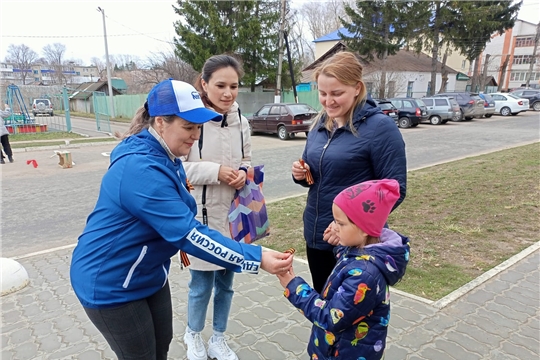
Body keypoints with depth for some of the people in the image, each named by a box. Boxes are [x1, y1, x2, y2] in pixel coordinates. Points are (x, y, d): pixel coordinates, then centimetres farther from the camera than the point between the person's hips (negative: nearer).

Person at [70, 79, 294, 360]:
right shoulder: (142, 169, -32)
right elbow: (189, 233, -36)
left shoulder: (163, 156, 0)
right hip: (109, 285, -9)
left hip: (149, 274, 9)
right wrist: (256, 258, -36)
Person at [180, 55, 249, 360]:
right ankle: (193, 335, 39)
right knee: (202, 284, 9)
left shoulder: (241, 121, 3)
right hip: (201, 216, -4)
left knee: (226, 282, 16)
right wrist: (215, 171, -22)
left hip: (233, 215, 5)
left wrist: (243, 172, -9)